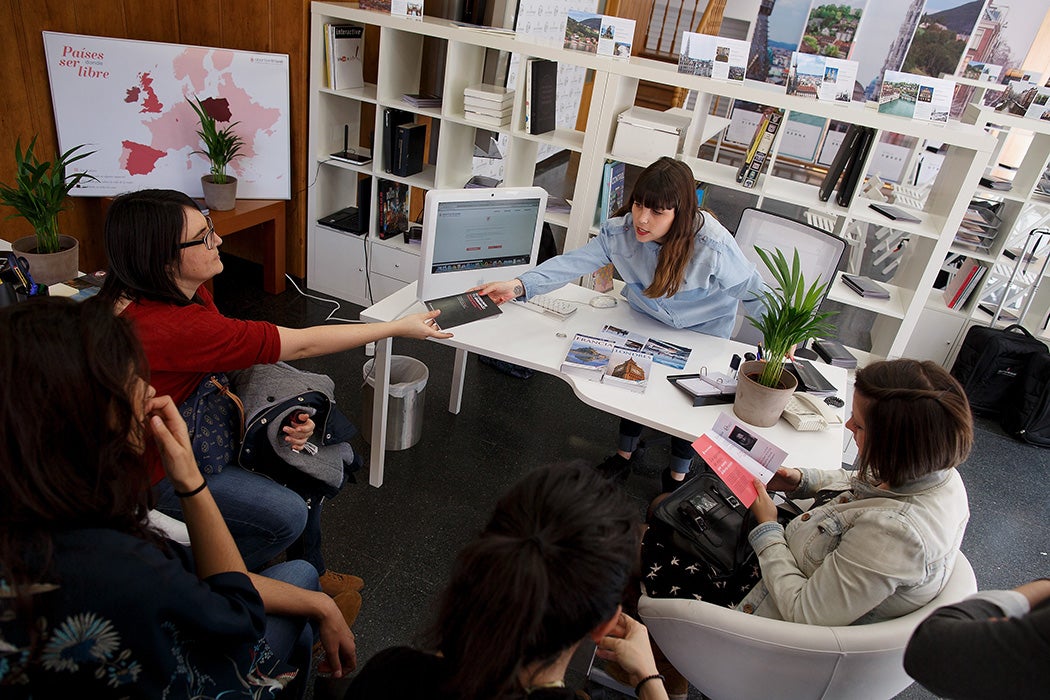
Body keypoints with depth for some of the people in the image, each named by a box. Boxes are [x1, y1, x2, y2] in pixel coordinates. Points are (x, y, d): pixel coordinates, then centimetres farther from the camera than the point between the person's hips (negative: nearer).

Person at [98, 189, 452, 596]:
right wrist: (399, 328, -22)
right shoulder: (170, 326, -37)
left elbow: (221, 361, -2)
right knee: (288, 515, -16)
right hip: (151, 471, -9)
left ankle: (310, 571, 27)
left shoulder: (185, 290, -8)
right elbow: (300, 346, -31)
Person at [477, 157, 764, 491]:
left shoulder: (713, 245, -36)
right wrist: (519, 285, -43)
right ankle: (624, 455, 38)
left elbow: (753, 288, -22)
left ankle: (678, 474, 32)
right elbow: (575, 262, -31)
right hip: (647, 320, 3)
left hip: (703, 332, -3)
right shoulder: (621, 231, -26)